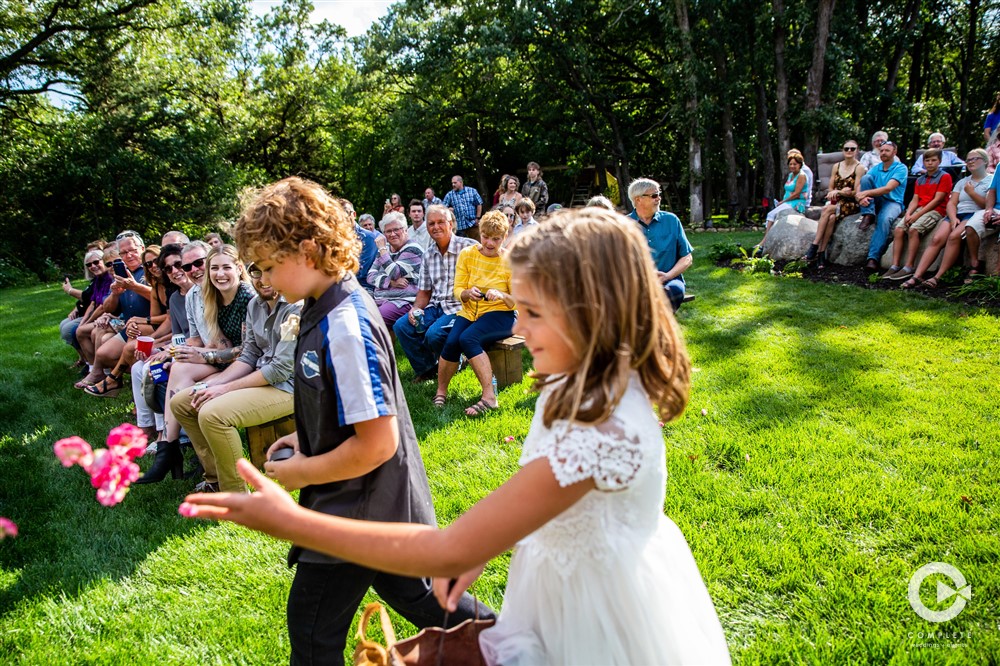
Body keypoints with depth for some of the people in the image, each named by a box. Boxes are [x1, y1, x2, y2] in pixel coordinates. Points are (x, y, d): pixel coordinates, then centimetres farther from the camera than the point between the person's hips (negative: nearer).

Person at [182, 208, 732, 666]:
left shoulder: (602, 429, -35)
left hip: (601, 621, -7)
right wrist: (484, 541, -9)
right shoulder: (582, 385, -6)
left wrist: (289, 521, -28)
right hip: (568, 585, 8)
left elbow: (449, 552, -32)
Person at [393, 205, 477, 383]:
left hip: (459, 308, -6)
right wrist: (415, 309, -3)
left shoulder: (468, 247, -10)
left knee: (434, 334, -28)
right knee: (401, 326, -11)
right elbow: (424, 292, 16)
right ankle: (427, 369, 7)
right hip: (436, 307, 7)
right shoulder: (428, 254, 11)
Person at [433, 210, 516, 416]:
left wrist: (501, 295, -27)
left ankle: (489, 397, -29)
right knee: (451, 342, -27)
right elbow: (458, 290, 2)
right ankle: (441, 392, -3)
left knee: (468, 338, -32)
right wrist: (468, 293, -21)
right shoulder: (467, 254, 2)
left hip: (500, 314, -3)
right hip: (470, 312, 3)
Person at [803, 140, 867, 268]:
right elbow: (830, 189, 14)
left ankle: (815, 247, -32)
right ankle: (821, 254, -37)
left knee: (827, 210, -31)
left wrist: (838, 192, -10)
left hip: (851, 204, -4)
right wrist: (842, 191, -6)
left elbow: (856, 193, -8)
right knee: (831, 217, -31)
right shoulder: (837, 166, 15)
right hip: (835, 202, 4)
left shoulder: (859, 167, -2)